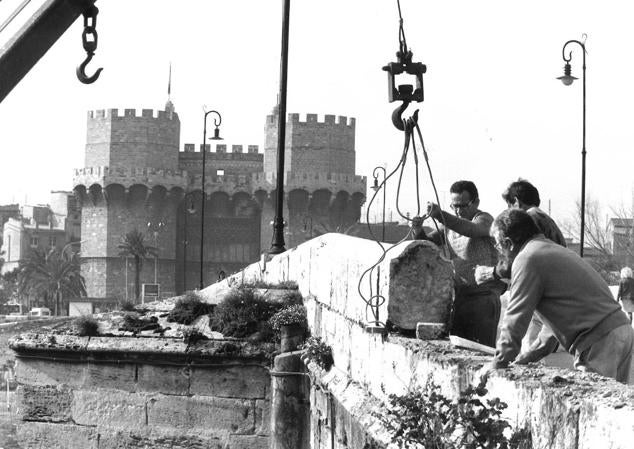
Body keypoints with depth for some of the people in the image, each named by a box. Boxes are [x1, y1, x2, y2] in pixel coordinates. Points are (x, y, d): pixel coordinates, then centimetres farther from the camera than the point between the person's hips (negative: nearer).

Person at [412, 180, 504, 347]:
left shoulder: (484, 219, -6)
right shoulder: (450, 224, 14)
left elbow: (471, 229, -28)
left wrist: (440, 215, -40)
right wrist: (418, 231, -11)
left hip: (483, 297, -6)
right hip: (458, 295, 7)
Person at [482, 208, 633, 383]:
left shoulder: (528, 259, -8)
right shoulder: (553, 250, 25)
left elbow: (516, 318, -8)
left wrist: (498, 363, 2)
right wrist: (533, 354, 28)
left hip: (599, 341, -10)